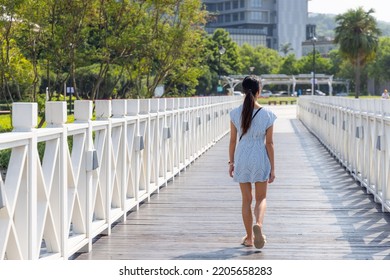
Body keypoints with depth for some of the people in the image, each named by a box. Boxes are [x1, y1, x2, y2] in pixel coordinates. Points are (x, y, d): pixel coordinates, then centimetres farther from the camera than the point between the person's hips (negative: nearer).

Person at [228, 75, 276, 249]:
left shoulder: (235, 114, -5)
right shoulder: (266, 115, -9)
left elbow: (233, 140, -1)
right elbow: (269, 143, -5)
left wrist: (231, 162, 11)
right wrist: (272, 168, 1)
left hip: (242, 158, 1)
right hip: (260, 158, -1)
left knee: (246, 200, 12)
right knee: (261, 198, 12)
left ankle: (249, 238, 17)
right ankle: (258, 223, -17)